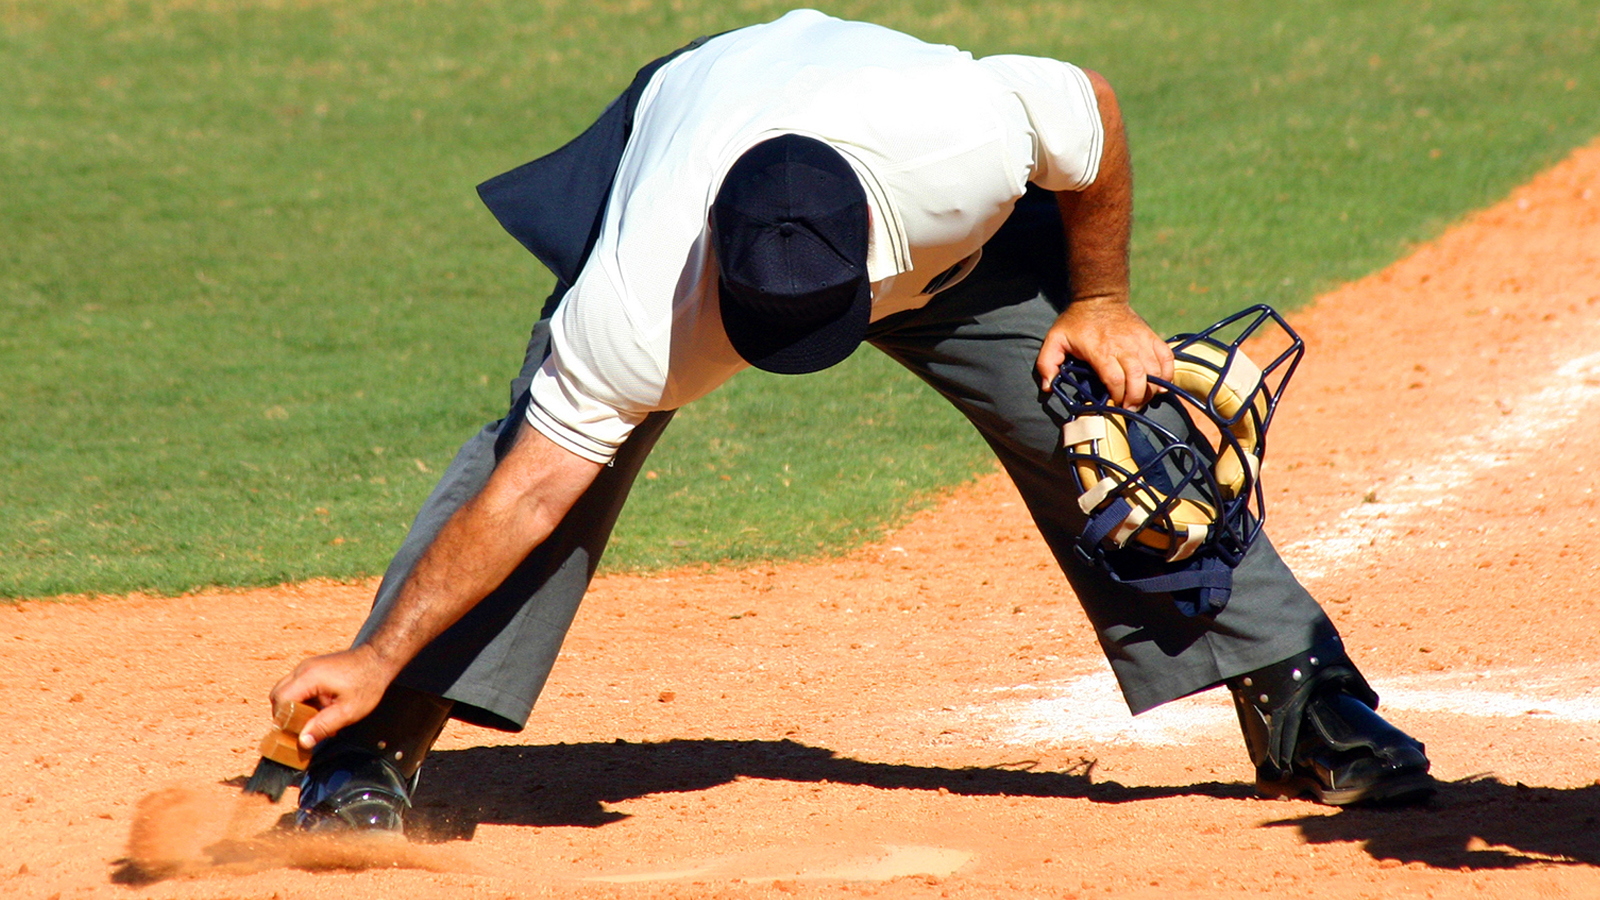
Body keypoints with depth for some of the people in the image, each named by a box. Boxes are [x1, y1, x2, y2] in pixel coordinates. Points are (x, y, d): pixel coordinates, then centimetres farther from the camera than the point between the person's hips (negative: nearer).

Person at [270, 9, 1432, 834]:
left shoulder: (965, 142, -44)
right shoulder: (635, 301, -41)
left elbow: (1094, 105, -22)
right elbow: (532, 487, -35)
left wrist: (1100, 303, -10)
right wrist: (377, 660, -39)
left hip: (948, 243, 1)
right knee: (560, 433, -18)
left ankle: (1303, 703, 9)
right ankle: (373, 754, -10)